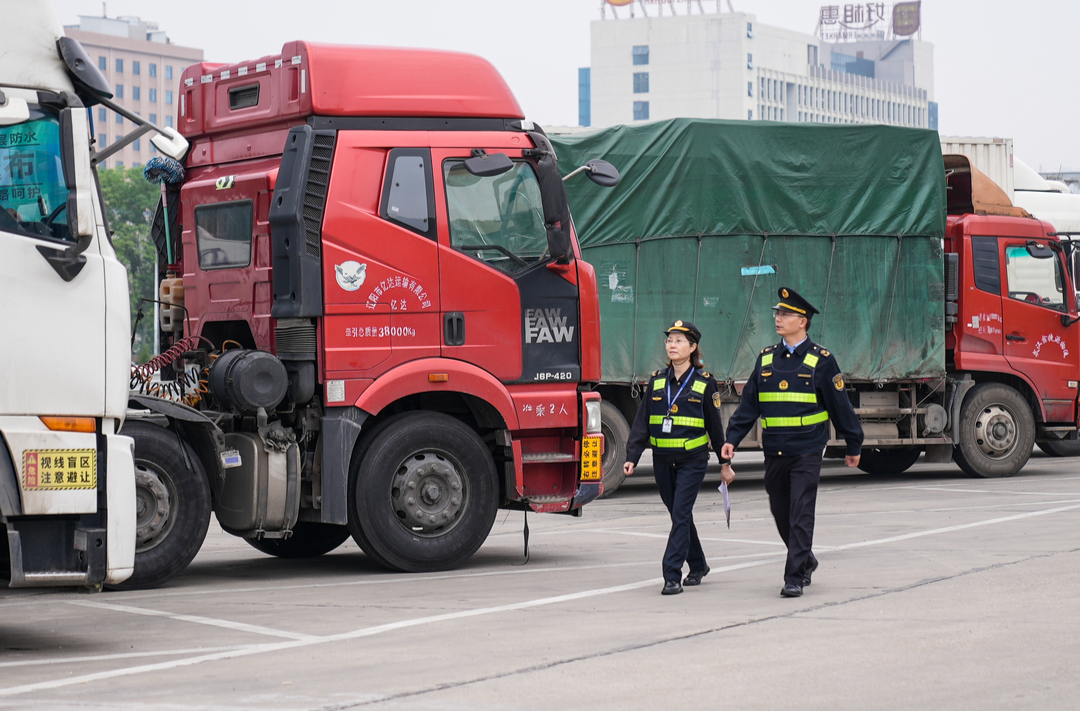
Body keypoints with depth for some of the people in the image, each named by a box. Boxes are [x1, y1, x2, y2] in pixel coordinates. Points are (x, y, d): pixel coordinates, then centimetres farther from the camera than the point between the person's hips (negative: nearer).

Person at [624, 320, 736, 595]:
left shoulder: (704, 383, -2)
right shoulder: (657, 381, 6)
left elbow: (715, 426, 3)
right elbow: (642, 423, 5)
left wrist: (725, 464, 7)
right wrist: (632, 457, -4)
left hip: (692, 461, -4)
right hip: (663, 461, 4)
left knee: (681, 515, -11)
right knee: (679, 516, 13)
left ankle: (672, 576, -12)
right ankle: (697, 565, 31)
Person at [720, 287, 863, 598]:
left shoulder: (821, 360, -3)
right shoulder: (766, 358, 9)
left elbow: (840, 406, 2)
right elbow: (749, 404, 11)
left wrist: (854, 446, 7)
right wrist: (732, 439, 2)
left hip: (806, 452, -5)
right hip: (774, 452, 5)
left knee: (800, 515, -8)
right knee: (781, 514, 12)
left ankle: (795, 577, -5)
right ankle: (806, 561, 34)